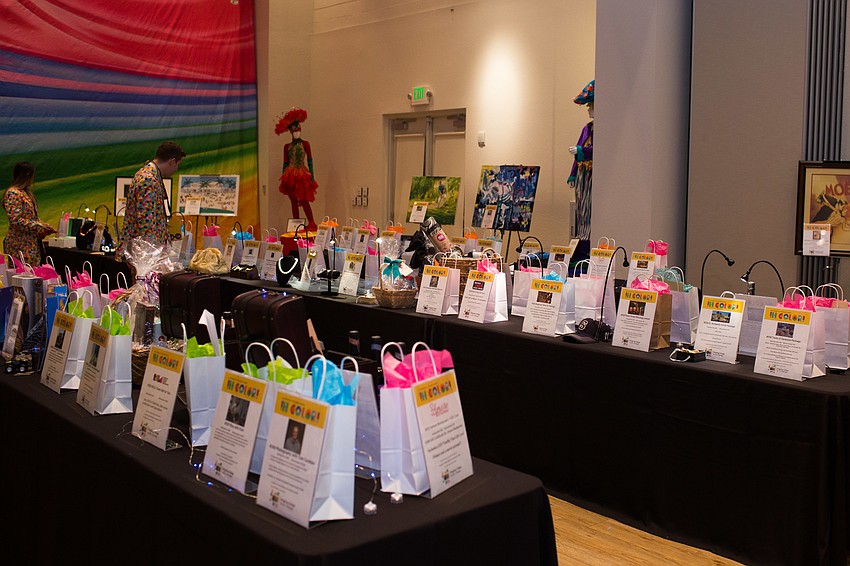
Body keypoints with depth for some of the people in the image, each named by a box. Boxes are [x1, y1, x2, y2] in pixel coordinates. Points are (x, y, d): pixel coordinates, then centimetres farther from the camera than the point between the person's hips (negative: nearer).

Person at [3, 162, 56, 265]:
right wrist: (40, 225, -15)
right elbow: (16, 221, -19)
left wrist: (45, 227, 13)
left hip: (32, 244, 9)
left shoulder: (26, 192, 16)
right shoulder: (13, 194, -12)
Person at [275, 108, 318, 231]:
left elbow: (310, 161, 1)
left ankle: (312, 224, -8)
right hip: (290, 176, 3)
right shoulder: (287, 146, 10)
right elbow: (285, 163, 12)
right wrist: (283, 177, 8)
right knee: (294, 202, 5)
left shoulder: (305, 144, 3)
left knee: (304, 201, -12)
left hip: (302, 175, -3)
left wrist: (312, 176, -6)